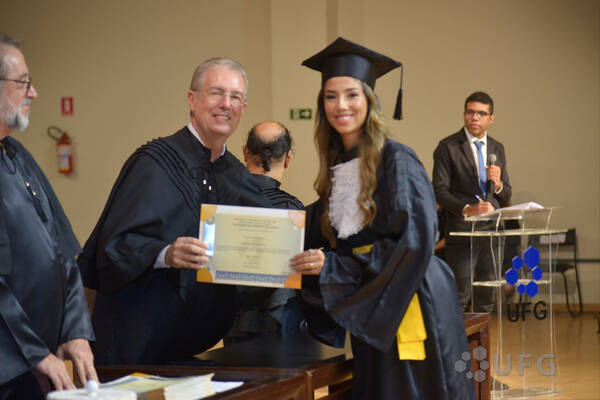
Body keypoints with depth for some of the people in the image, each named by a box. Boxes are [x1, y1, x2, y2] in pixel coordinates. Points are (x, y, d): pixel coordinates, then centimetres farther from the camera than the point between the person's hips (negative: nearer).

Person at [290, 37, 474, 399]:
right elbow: (327, 242, 19)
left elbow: (414, 244, -18)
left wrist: (333, 265, -20)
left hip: (409, 312, -6)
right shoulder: (336, 168, 12)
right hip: (370, 318, 7)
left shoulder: (396, 161, -10)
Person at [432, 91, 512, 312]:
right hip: (462, 232, -5)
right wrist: (467, 209, -23)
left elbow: (506, 197, 18)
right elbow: (439, 191, -9)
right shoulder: (448, 147, -1)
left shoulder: (497, 149, 16)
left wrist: (497, 183, -5)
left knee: (486, 298, 9)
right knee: (459, 298, -10)